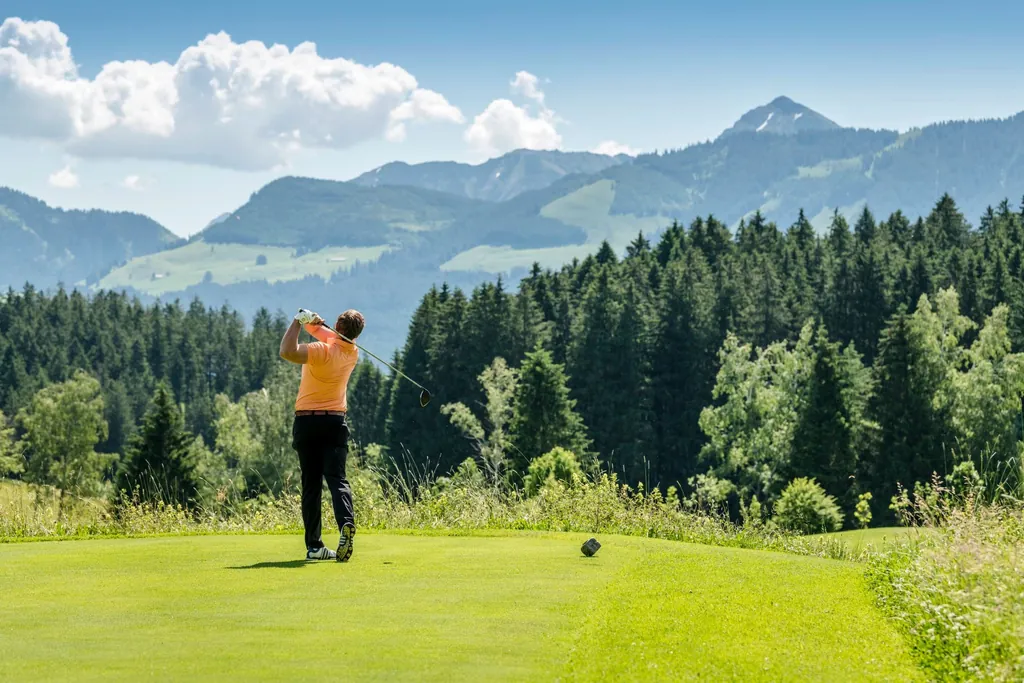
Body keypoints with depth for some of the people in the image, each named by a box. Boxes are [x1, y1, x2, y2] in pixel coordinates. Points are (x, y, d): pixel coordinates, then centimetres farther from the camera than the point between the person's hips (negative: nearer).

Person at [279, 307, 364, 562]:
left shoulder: (322, 351, -18)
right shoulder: (353, 353, 4)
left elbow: (287, 352, -32)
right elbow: (332, 338, 20)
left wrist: (298, 322, -20)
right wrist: (314, 324, 0)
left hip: (307, 421, -3)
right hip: (336, 421, 3)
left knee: (311, 484, 4)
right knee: (337, 478, -4)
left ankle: (314, 545, 3)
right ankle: (347, 523, -32)